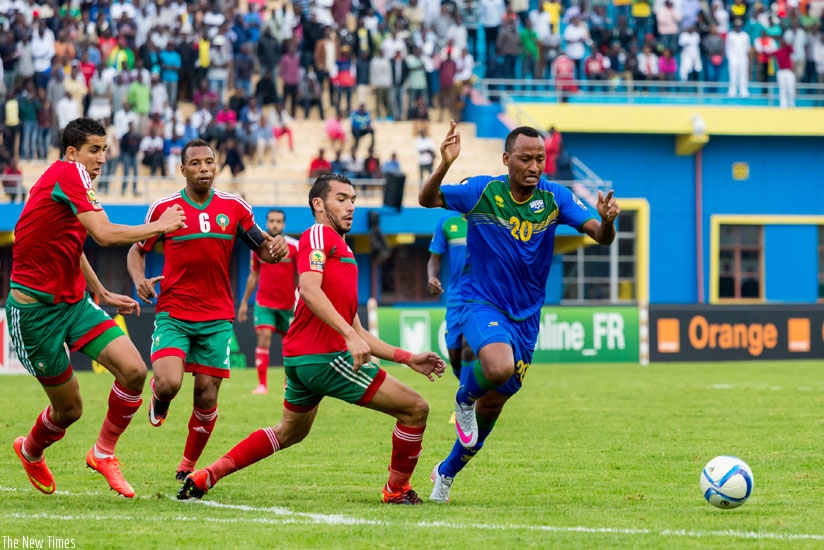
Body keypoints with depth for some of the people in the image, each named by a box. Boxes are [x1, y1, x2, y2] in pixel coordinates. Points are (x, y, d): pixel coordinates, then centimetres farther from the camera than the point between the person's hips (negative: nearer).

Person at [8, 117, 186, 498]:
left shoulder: (73, 179, 12)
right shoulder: (67, 173, -17)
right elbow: (105, 235, -27)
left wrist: (102, 294, 31)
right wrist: (159, 226, -15)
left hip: (74, 301, 8)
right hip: (35, 307, -8)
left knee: (134, 370, -10)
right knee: (69, 408, 1)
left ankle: (103, 453, 9)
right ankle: (30, 452, 34)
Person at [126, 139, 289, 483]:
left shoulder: (234, 208, 3)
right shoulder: (164, 208, -1)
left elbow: (263, 250, 9)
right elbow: (136, 250, 11)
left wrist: (275, 249, -16)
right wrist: (139, 279, -9)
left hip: (217, 317, 2)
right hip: (173, 314, -2)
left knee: (207, 397, 1)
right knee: (169, 383, -22)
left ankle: (188, 465, 21)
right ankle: (159, 398, 17)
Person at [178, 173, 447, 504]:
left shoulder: (344, 254, 25)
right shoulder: (319, 234, -4)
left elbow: (357, 332, 23)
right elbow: (309, 289, -22)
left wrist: (408, 358, 17)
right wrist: (350, 335, -30)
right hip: (323, 356, -10)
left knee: (290, 432, 28)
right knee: (415, 409, -5)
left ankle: (206, 477, 26)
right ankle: (397, 490, 9)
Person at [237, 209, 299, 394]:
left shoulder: (294, 246, -5)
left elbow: (300, 276, -1)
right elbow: (253, 276, 12)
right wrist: (244, 301, 12)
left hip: (287, 303, 0)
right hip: (264, 302, 0)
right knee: (264, 338, -14)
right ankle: (262, 384, -16)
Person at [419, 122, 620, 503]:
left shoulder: (554, 198, -5)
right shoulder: (482, 192, -11)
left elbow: (600, 236, -11)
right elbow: (428, 200, -14)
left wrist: (607, 222, -35)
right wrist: (445, 165, -33)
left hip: (526, 315, 4)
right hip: (481, 304, -4)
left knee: (492, 405, 12)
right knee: (499, 367, -35)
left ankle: (447, 472, 36)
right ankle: (463, 400, 1)